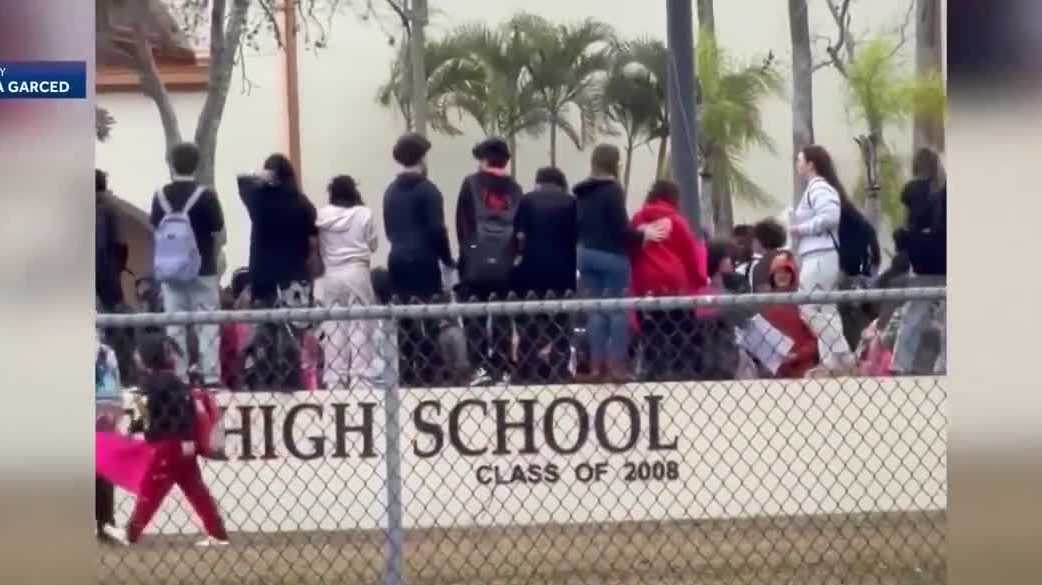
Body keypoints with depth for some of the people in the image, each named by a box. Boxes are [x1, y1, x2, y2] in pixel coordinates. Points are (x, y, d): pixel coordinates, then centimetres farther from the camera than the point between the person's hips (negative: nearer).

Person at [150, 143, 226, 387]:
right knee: (207, 324, 1)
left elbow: (157, 232, 9)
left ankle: (177, 377, 6)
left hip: (169, 270, 3)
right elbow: (221, 237, -4)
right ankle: (211, 375, -3)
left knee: (174, 325, 7)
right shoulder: (205, 195, -10)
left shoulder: (160, 197, 0)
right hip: (202, 271, -3)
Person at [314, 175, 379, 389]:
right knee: (359, 325, 3)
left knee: (333, 327, 5)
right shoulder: (363, 214, -6)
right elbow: (372, 244, 3)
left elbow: (317, 245, 2)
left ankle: (334, 378, 3)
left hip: (331, 275, 2)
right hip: (357, 272, -2)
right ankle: (359, 376, -1)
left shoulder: (322, 215, -3)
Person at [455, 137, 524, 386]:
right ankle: (500, 369, 4)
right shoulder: (514, 189, 10)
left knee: (474, 316, 0)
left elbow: (462, 222, 1)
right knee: (502, 317, 6)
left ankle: (480, 367, -8)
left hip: (477, 261, -3)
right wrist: (512, 253, 14)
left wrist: (467, 250, 8)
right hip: (504, 263, 3)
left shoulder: (471, 184, 2)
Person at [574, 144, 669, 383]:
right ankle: (616, 365, -4)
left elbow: (578, 225, 14)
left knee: (595, 310, 8)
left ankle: (596, 366, 5)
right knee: (617, 309, 0)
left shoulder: (582, 192, 10)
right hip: (612, 255, -6)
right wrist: (644, 234, -2)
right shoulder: (613, 189, -11)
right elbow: (620, 228, -15)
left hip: (586, 254, 6)